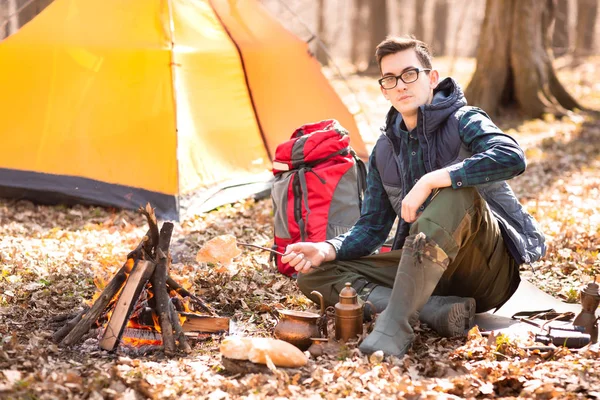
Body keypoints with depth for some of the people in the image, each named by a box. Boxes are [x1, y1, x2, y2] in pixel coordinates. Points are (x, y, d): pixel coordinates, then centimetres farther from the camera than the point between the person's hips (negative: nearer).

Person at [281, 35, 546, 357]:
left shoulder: (463, 121, -7)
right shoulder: (384, 151, 10)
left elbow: (512, 157, -30)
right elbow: (372, 228, 9)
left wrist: (430, 181, -30)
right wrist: (327, 250, -11)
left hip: (493, 270, -5)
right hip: (427, 272, 6)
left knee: (457, 192, -35)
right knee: (314, 275, -7)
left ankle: (394, 324, -40)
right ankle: (438, 310, -25)